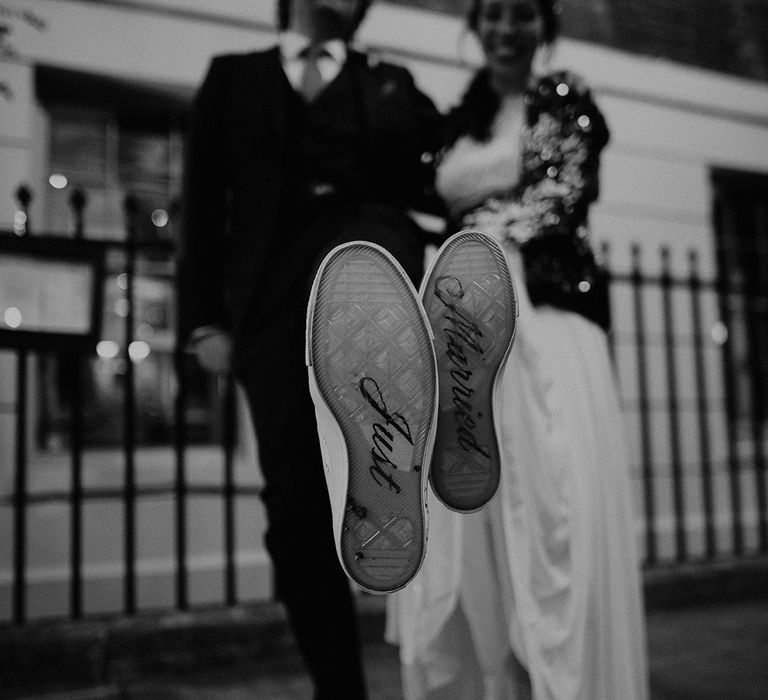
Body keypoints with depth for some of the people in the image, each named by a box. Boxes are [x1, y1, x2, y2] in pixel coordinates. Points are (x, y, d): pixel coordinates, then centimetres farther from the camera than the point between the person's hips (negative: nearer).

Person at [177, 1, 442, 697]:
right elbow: (203, 200, 11)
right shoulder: (234, 76, 21)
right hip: (272, 280, 0)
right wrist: (205, 315, 1)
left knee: (353, 266, -38)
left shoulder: (391, 84, 25)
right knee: (294, 501, -5)